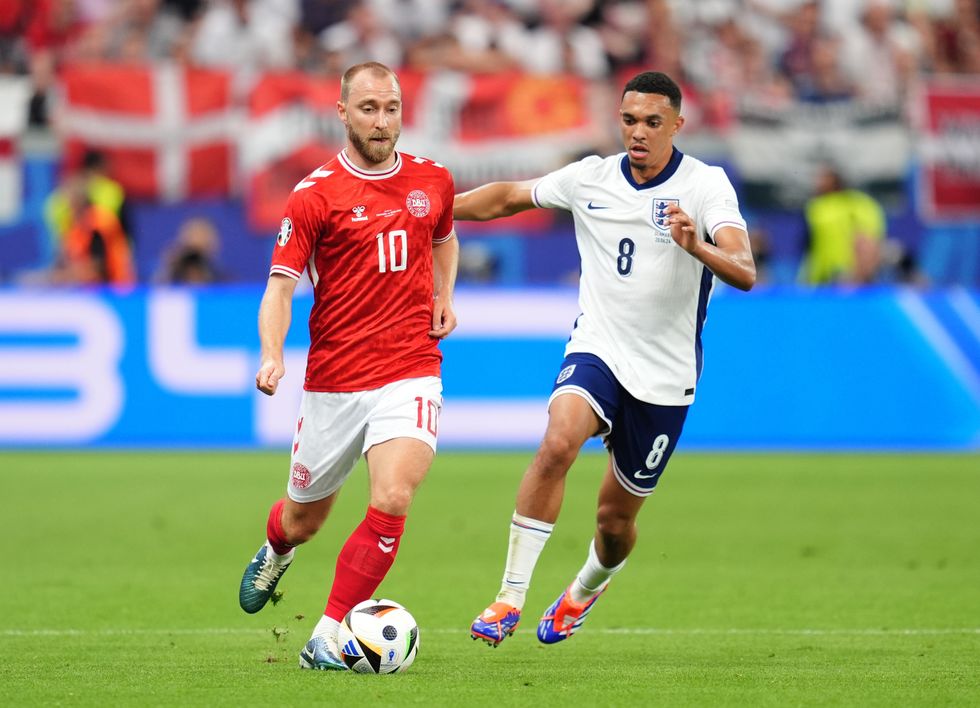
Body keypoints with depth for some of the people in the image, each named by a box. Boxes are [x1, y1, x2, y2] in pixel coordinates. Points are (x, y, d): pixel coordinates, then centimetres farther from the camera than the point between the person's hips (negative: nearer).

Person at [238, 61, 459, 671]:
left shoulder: (432, 180, 6)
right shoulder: (315, 196, -6)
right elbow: (281, 284, -8)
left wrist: (444, 295, 12)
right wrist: (272, 357, -24)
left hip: (410, 374, 1)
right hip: (333, 383, -1)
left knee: (392, 501, -21)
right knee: (303, 520, 14)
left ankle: (328, 640, -12)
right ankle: (274, 554, 53)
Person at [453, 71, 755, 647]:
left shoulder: (705, 185, -13)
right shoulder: (591, 178, -1)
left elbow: (744, 274, -27)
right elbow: (506, 197, 14)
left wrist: (697, 246, -46)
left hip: (665, 377, -1)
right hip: (597, 351, 1)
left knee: (616, 517, 9)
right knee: (558, 442, -30)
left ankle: (586, 590, 46)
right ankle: (511, 598, -26)